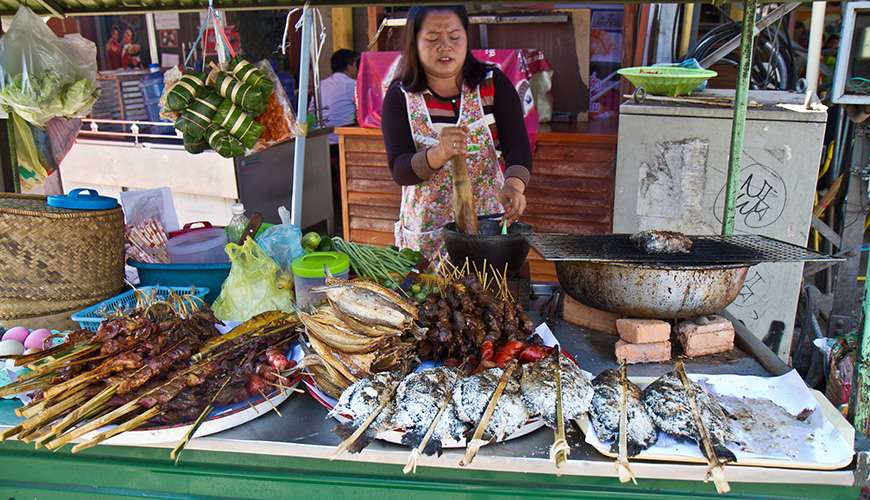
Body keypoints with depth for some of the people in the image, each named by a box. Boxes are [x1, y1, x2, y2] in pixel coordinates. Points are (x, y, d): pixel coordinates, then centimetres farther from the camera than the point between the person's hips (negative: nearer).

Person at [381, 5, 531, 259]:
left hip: (491, 223, 1)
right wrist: (440, 154, -31)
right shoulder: (400, 96, -3)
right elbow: (400, 171, -11)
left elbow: (518, 146, -11)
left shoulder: (493, 84, -1)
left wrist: (513, 185, -32)